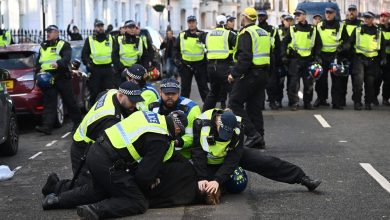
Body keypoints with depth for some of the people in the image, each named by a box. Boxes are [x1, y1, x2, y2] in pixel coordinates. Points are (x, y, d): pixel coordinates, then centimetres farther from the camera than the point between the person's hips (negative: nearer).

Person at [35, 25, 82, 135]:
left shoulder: (64, 45, 2)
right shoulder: (43, 47, 20)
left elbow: (67, 58, -15)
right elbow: (38, 62, 23)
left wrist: (58, 63, -34)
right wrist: (39, 69, 1)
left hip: (61, 77, -4)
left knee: (69, 101, 3)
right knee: (49, 103, -3)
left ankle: (78, 121, 18)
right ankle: (47, 126, -9)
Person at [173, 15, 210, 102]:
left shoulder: (203, 35, 0)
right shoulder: (182, 35, 5)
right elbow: (175, 48, 12)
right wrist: (176, 59, 2)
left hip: (200, 65, -1)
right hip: (186, 65, 1)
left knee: (203, 87, 5)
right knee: (185, 88, 9)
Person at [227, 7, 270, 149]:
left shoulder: (246, 33, -12)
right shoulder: (264, 33, 16)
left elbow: (244, 57, -22)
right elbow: (268, 56, 21)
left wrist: (234, 74, -19)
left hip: (249, 74, -8)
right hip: (263, 73, 8)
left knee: (235, 102, -1)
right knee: (255, 107, 12)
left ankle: (252, 134, -11)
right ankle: (259, 140, 11)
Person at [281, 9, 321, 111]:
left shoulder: (313, 30, 7)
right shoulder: (292, 29, 4)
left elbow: (318, 44, 14)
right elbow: (284, 43, 7)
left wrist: (317, 56, 3)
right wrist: (284, 55, -3)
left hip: (308, 59, 1)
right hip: (295, 59, -1)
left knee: (309, 82, 4)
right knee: (294, 82, -6)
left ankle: (307, 102, 15)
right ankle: (293, 103, 0)